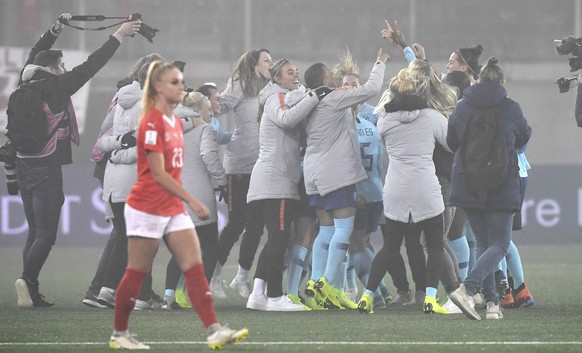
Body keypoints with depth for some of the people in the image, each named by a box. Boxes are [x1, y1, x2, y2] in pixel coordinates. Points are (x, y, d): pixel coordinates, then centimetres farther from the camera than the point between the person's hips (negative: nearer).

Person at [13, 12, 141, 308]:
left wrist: (56, 29, 34)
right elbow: (90, 66, -10)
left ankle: (31, 293, 7)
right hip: (46, 170, -7)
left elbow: (34, 55, 26)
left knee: (35, 233, 12)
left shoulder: (27, 84, 7)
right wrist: (118, 36, -4)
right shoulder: (55, 87, -11)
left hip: (24, 167, 7)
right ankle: (28, 279, -26)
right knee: (45, 234, -7)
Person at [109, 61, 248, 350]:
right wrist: (191, 201, -24)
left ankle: (214, 331, -11)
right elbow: (158, 173, -20)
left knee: (195, 268, -4)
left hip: (174, 209, 8)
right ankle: (119, 334, 15)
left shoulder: (176, 122, 11)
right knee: (136, 274, 2)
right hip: (147, 209, -8)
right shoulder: (152, 122, -16)